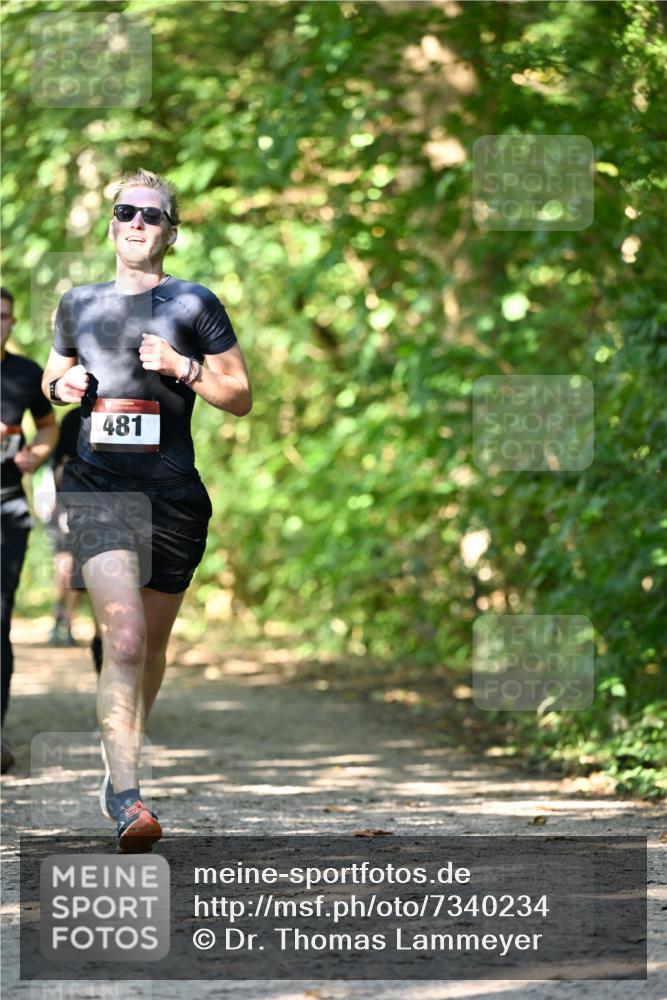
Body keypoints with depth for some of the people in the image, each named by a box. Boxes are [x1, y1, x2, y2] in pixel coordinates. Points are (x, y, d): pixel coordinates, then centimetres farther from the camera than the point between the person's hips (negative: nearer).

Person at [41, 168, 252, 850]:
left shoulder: (194, 306, 5)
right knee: (123, 637, -20)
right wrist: (61, 385, 3)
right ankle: (126, 796, -24)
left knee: (150, 645, 13)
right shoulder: (78, 305, 12)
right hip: (98, 490, -1)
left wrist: (183, 368, -10)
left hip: (173, 493, 1)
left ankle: (120, 766, 36)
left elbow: (240, 397, 7)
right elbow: (52, 375, 27)